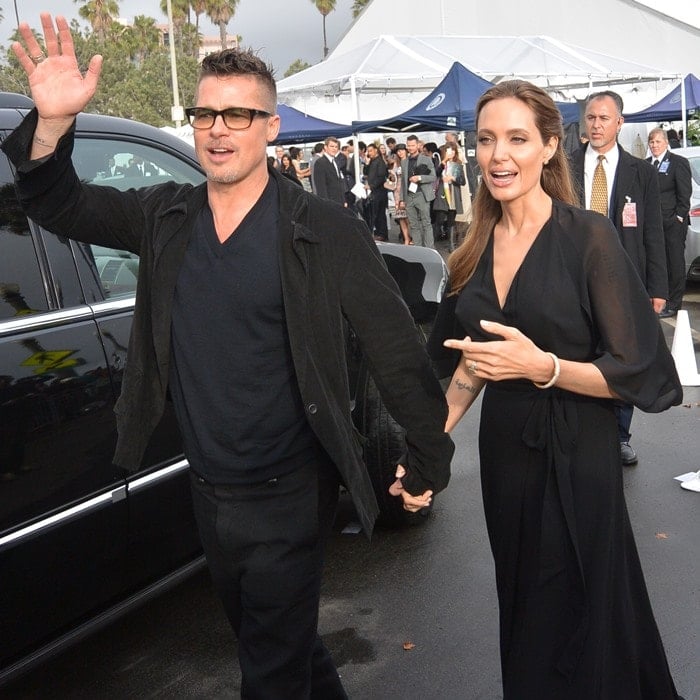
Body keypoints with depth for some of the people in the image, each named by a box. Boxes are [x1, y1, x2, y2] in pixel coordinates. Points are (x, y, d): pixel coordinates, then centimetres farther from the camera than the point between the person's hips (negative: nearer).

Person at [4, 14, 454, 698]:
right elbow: (57, 204, 1)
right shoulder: (166, 216, -2)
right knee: (275, 640, 27)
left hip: (286, 495, -5)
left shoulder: (325, 231, -16)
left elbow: (395, 347, -13)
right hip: (207, 489, 6)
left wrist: (428, 460, -9)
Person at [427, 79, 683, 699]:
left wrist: (540, 365, -27)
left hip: (575, 456, -5)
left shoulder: (589, 236, -13)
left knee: (579, 620, 9)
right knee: (523, 612, 20)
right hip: (503, 449, 5)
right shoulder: (477, 248, 3)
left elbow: (637, 371, -14)